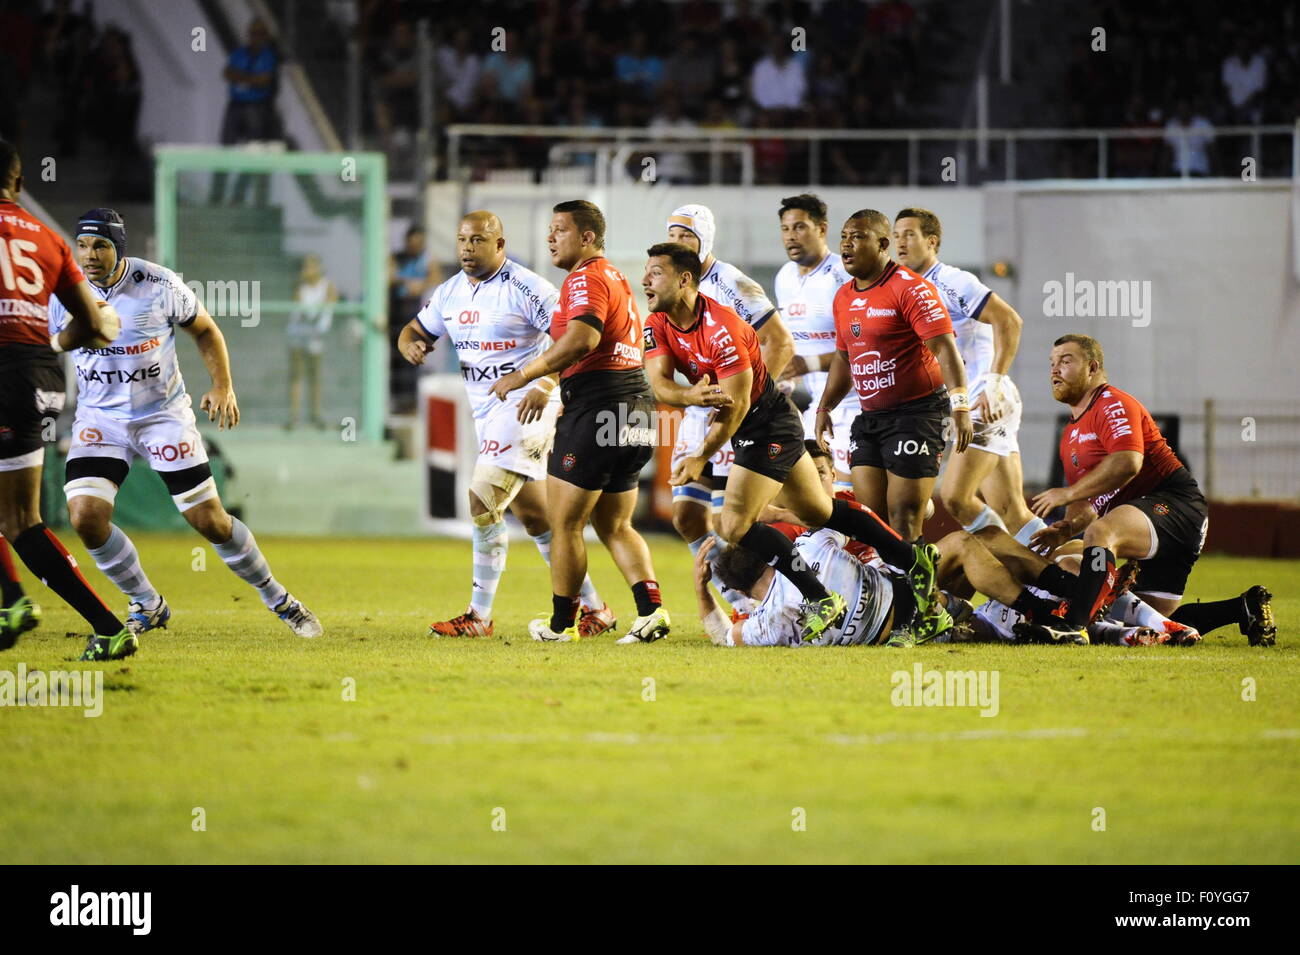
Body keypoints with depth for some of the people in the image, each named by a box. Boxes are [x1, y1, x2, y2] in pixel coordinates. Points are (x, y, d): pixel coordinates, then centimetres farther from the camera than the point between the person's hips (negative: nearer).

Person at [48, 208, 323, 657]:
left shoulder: (159, 286, -14)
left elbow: (204, 330, 1)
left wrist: (223, 386, -10)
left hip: (163, 414, -2)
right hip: (100, 417, 2)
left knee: (210, 520, -2)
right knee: (86, 517, -17)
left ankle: (275, 597, 23)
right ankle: (146, 606, 6)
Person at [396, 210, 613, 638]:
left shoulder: (527, 289, -13)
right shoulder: (450, 293, 10)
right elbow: (414, 331, 22)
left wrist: (545, 385, -30)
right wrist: (411, 346, -3)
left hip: (525, 407, -9)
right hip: (487, 412, 9)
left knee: (483, 501, -16)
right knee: (534, 516, 10)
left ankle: (479, 616, -8)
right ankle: (594, 608, 18)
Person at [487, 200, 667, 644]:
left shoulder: (586, 279, -11)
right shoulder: (616, 278, 20)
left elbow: (581, 340, -27)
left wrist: (523, 375, -21)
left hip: (596, 407, -10)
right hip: (637, 408, 10)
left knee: (565, 523, 1)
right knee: (614, 526, 14)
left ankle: (562, 623, 7)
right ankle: (651, 611, 0)